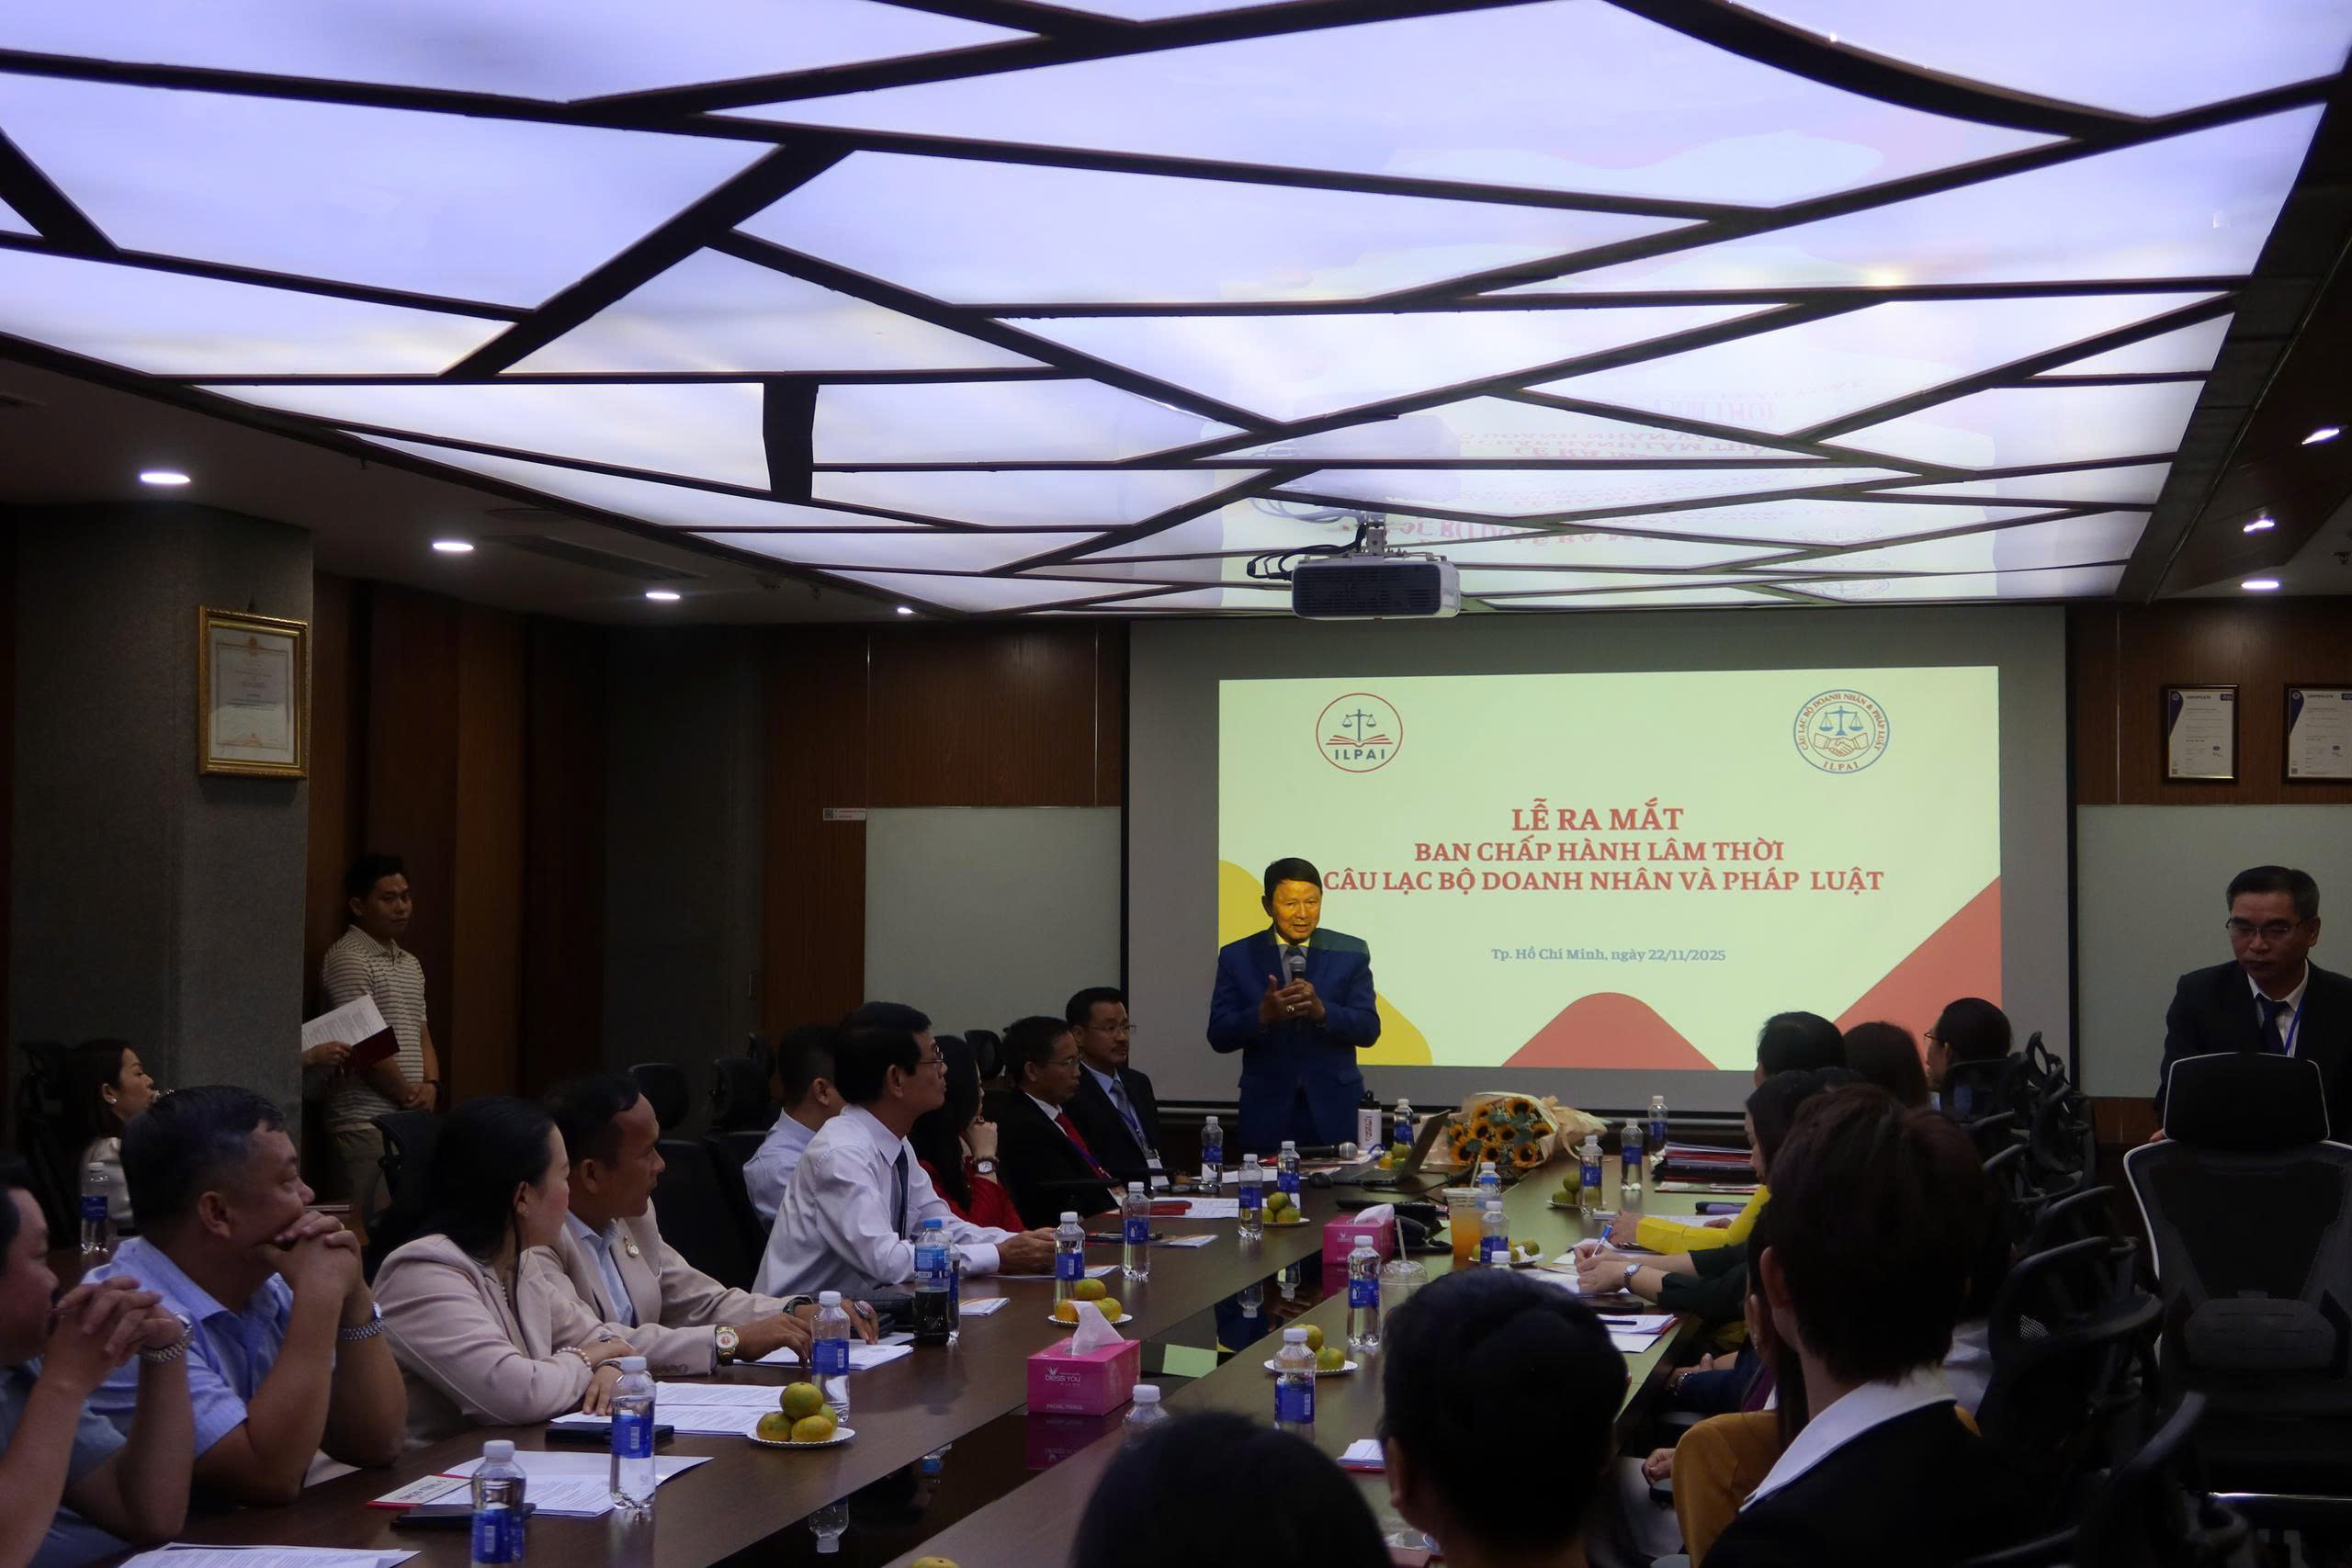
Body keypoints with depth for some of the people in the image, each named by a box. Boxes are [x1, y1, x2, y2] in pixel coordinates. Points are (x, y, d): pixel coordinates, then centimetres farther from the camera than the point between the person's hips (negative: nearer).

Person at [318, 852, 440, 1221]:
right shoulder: (348, 959, -8)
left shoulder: (410, 964, 20)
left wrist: (431, 1086, 2)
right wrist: (409, 1095, -7)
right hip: (366, 1122, -8)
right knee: (373, 1228, -12)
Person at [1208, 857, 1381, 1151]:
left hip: (1334, 1108, 0)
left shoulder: (1351, 953, 3)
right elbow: (1218, 1036, -3)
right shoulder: (1237, 957, 3)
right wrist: (1263, 1014, -22)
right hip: (1266, 1111, 0)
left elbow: (1369, 1030, -3)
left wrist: (1321, 1011, -22)